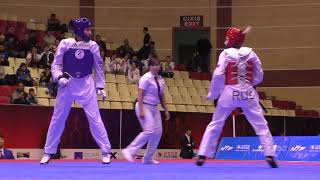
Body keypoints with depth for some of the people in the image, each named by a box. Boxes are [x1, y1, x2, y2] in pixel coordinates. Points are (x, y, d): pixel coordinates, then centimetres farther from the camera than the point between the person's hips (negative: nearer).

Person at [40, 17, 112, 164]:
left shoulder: (93, 45, -1)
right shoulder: (65, 44, -6)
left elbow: (98, 67, 8)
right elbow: (56, 64, 0)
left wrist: (100, 87, 6)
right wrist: (60, 77, -18)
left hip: (86, 85, 0)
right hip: (67, 84, 0)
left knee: (95, 118, -3)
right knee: (58, 118, 6)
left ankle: (106, 151, 5)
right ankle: (48, 152, 17)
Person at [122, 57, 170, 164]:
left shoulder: (160, 80, 10)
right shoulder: (146, 78, -13)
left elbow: (161, 96, 18)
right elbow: (140, 95, -17)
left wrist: (166, 110, 15)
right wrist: (141, 111, -23)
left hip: (154, 108, 8)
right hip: (144, 106, -8)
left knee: (158, 132, 3)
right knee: (149, 131, -18)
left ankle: (148, 158, 14)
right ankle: (129, 151, -11)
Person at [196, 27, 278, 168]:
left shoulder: (226, 54, -5)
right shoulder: (250, 53, 4)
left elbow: (218, 76, -10)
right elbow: (259, 76, 7)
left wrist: (212, 94, 0)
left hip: (229, 93, -1)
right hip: (248, 93, 1)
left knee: (215, 124, 9)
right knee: (261, 125, 6)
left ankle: (202, 155, 7)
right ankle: (270, 155, -4)